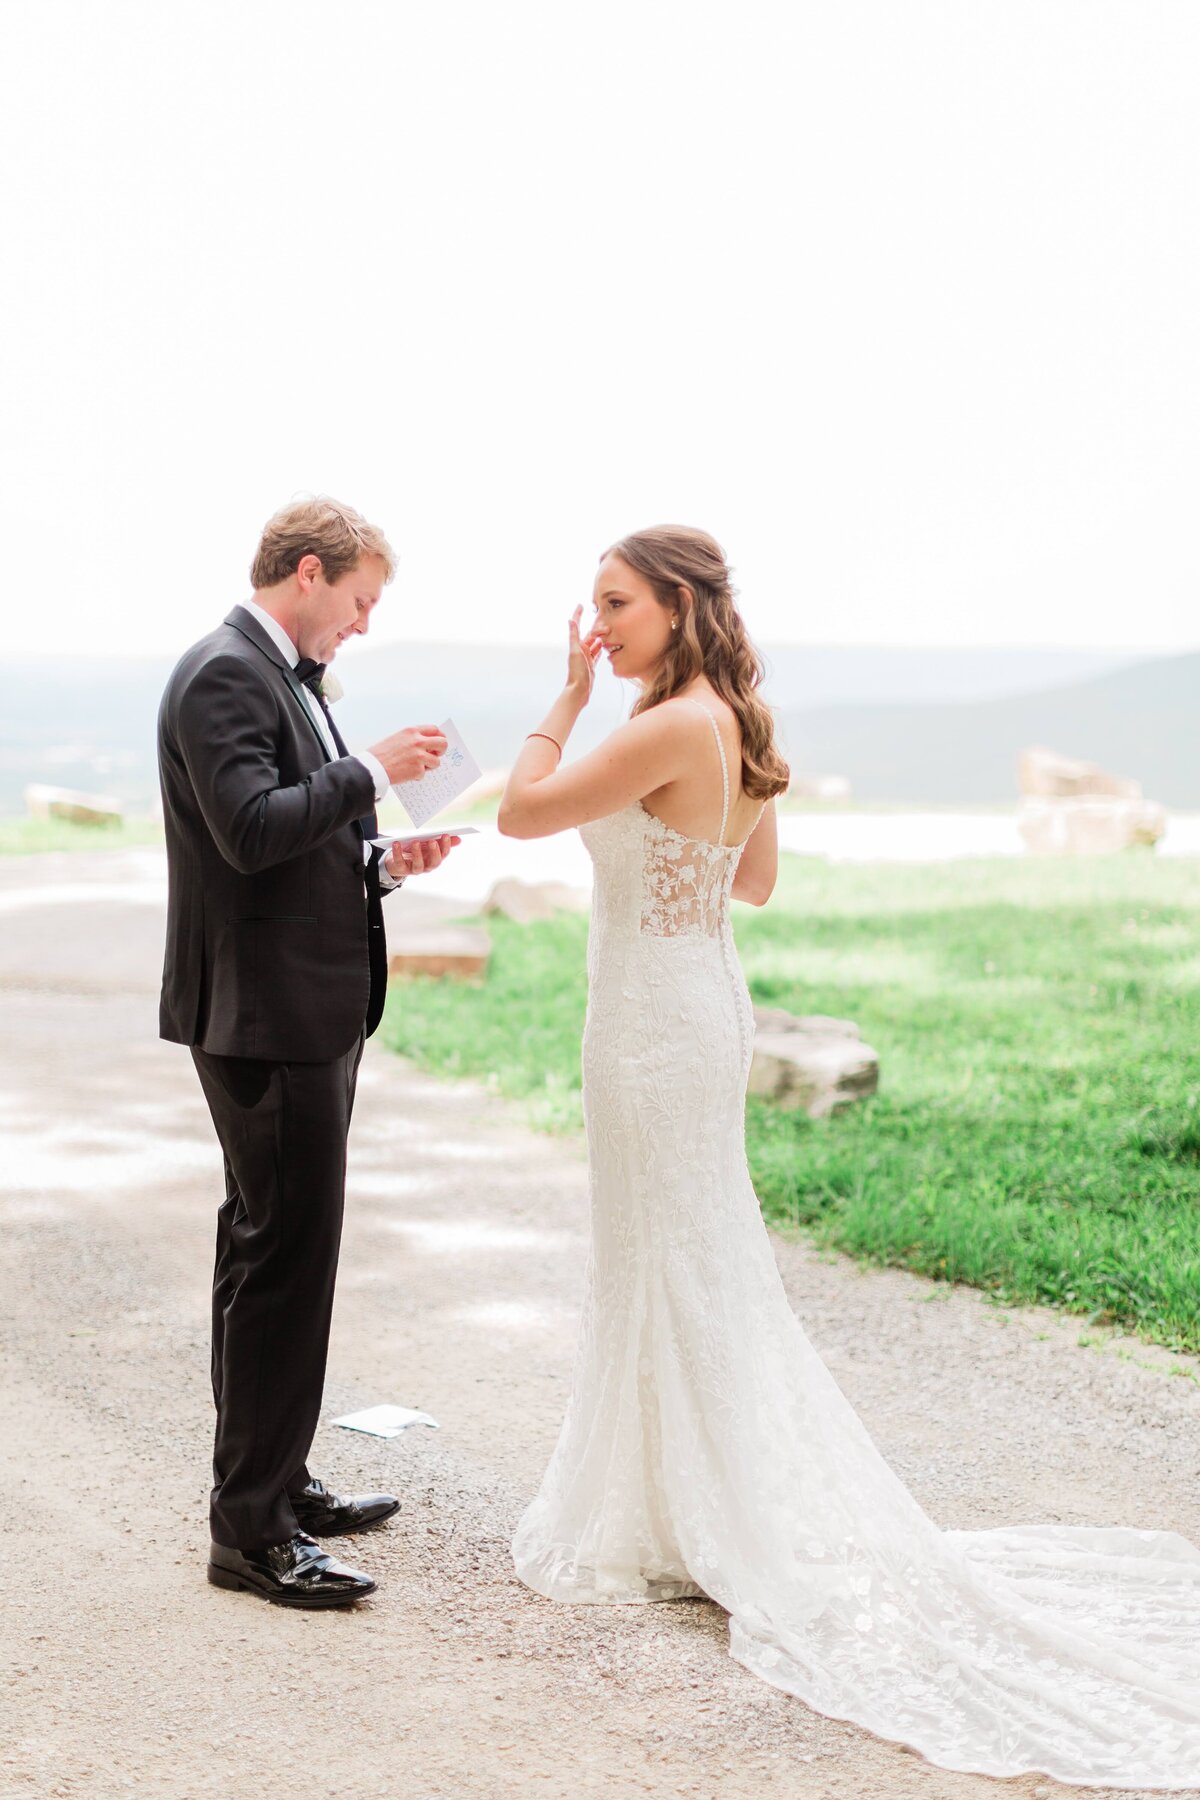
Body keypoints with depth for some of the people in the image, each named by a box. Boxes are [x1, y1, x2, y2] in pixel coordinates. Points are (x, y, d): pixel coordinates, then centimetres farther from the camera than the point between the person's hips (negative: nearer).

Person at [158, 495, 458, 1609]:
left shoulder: (288, 677, 17)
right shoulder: (223, 674, -14)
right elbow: (251, 829, -26)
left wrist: (381, 864, 6)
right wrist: (373, 771, -18)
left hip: (311, 1010, 11)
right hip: (266, 1016, -11)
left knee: (271, 1252, 17)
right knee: (285, 1256, -7)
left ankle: (271, 1479, 29)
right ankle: (251, 1529, 1)